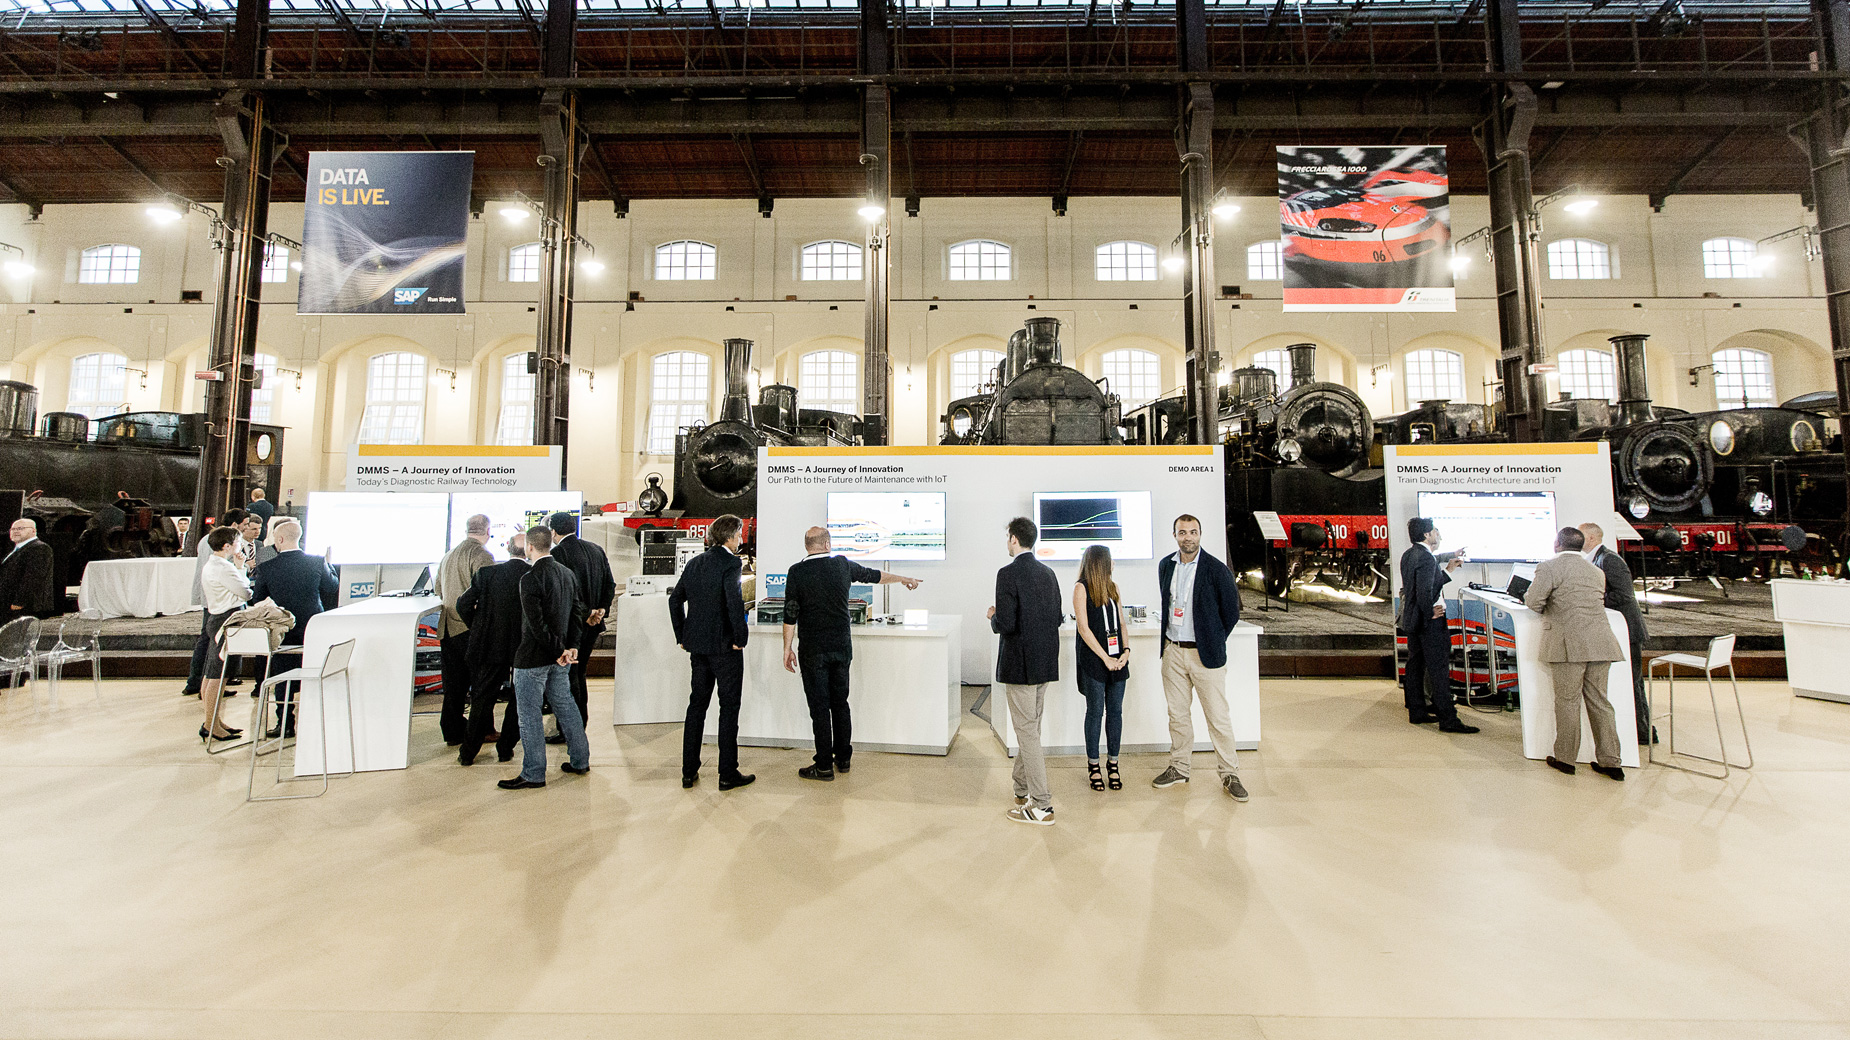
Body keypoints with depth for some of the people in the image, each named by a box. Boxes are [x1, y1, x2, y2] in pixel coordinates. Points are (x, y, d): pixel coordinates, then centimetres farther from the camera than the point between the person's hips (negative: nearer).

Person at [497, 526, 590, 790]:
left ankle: (533, 774, 13)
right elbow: (577, 612, 9)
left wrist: (559, 651, -13)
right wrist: (571, 646, 6)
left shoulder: (530, 578, -19)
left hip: (533, 658, -8)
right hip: (558, 657, 8)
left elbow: (536, 624, -22)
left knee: (529, 714, 4)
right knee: (564, 705, 16)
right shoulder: (567, 573, 6)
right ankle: (580, 760, 25)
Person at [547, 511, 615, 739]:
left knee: (568, 676, 1)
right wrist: (602, 609, 3)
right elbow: (610, 584, 8)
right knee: (578, 673, 18)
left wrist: (584, 613, -13)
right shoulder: (596, 549, 9)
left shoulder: (558, 553, -13)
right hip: (592, 625, 7)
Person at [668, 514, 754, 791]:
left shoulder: (695, 563, 9)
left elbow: (675, 599, 12)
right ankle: (728, 774, 11)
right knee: (729, 706, 4)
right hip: (724, 646, -7)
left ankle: (689, 772, 23)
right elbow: (734, 601, -26)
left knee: (697, 704, 16)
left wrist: (682, 636, 16)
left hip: (697, 645, 7)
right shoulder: (730, 563, -14)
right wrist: (740, 638, -15)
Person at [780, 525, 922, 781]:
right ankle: (843, 759, 23)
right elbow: (874, 575, 17)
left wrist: (787, 648, 0)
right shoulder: (843, 564, 3)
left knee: (819, 706, 2)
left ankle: (824, 766, 7)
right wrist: (904, 579, 33)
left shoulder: (797, 571, -6)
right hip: (841, 646, 3)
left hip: (813, 649, -3)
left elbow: (790, 614, -8)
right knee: (840, 703, 13)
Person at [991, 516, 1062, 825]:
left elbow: (1005, 624, -22)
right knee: (1030, 728, 18)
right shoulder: (1048, 573, 8)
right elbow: (1057, 618, 11)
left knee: (1027, 732, -1)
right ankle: (1023, 791, 32)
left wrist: (993, 617, -1)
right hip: (1045, 663, 8)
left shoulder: (1008, 574, -16)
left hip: (1019, 665, -8)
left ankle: (1041, 806, 5)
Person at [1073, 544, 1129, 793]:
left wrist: (1126, 650, -1)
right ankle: (1093, 765, 16)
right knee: (1095, 711, 3)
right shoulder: (1081, 587, -5)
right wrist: (1106, 658, -12)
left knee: (1115, 710, 8)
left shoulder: (1112, 586, 14)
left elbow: (1121, 622, 14)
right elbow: (1084, 627, -10)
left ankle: (1113, 763, 20)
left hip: (1116, 658, 6)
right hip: (1093, 659, -5)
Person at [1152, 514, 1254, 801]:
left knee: (1218, 717, 2)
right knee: (1177, 714, 12)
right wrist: (1170, 637, 12)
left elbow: (1231, 613, -1)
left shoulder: (1217, 569, -9)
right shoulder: (1165, 565, 6)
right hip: (1172, 651, 4)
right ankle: (1178, 768, 25)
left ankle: (1230, 774, 16)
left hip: (1204, 653, -4)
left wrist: (1212, 642, 3)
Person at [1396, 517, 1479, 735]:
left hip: (1412, 620, 9)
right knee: (1439, 668, -4)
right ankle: (1448, 719, 1)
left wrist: (1448, 570, 15)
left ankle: (1416, 711, 21)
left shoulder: (1408, 555, 10)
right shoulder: (1427, 558, -18)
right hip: (1429, 622, -9)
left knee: (1415, 665, 13)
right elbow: (1424, 591, -25)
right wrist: (1431, 613, -13)